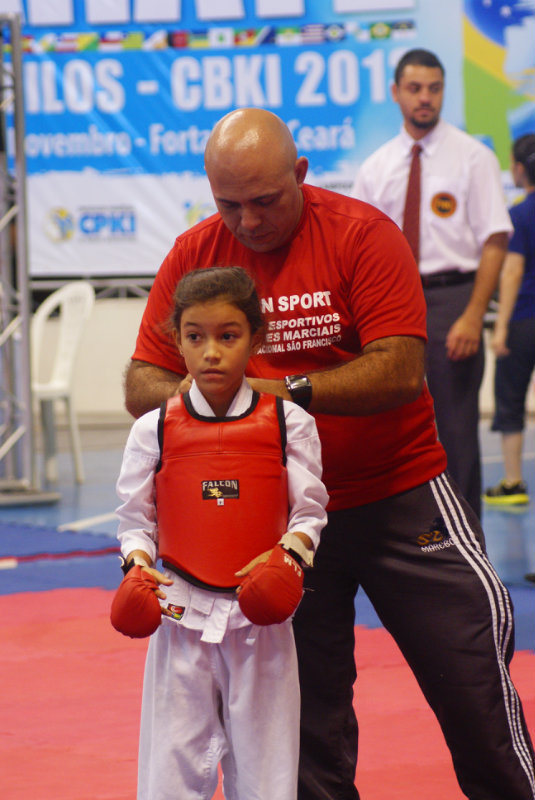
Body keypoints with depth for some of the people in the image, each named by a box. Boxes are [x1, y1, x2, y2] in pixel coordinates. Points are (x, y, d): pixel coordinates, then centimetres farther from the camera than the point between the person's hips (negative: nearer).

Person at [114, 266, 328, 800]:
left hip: (260, 616, 0)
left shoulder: (288, 424, -2)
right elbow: (135, 517, 7)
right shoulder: (154, 430, 0)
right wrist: (139, 561, -11)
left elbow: (309, 509, 2)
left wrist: (289, 552, -17)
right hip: (182, 615, 0)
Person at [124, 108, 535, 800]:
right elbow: (142, 381, -1)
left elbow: (401, 372, -22)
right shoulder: (193, 256, -1)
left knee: (471, 667, 0)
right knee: (307, 706, 6)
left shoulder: (362, 234, -13)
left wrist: (289, 389, -30)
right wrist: (190, 394, -24)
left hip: (399, 496, -3)